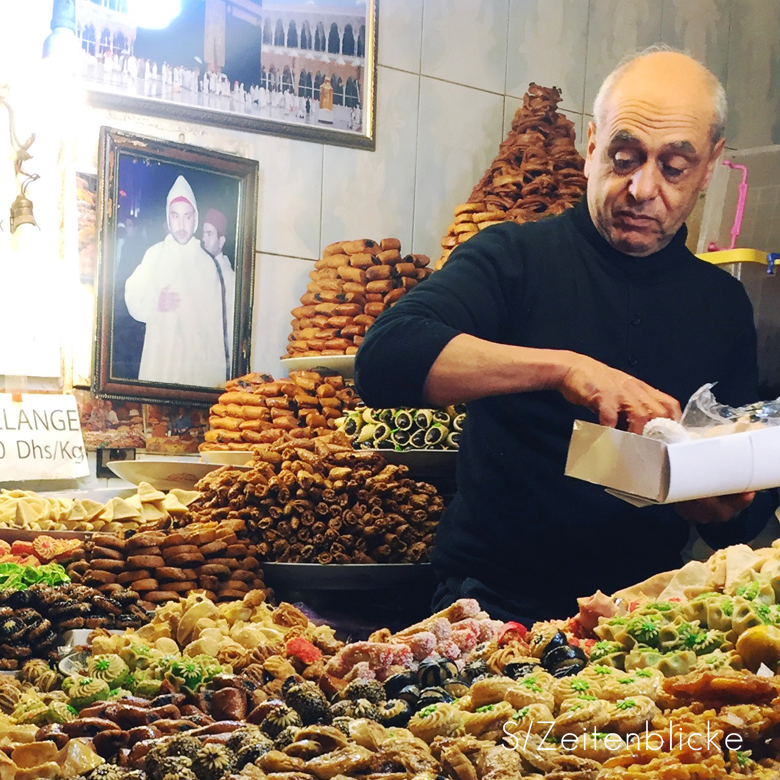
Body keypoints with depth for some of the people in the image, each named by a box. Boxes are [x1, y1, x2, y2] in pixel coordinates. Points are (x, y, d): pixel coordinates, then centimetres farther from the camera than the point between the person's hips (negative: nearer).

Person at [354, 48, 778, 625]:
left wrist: (722, 509, -9)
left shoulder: (723, 303, 12)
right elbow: (385, 359, -20)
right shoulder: (515, 257, -1)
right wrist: (562, 367, -30)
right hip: (496, 606, -4)